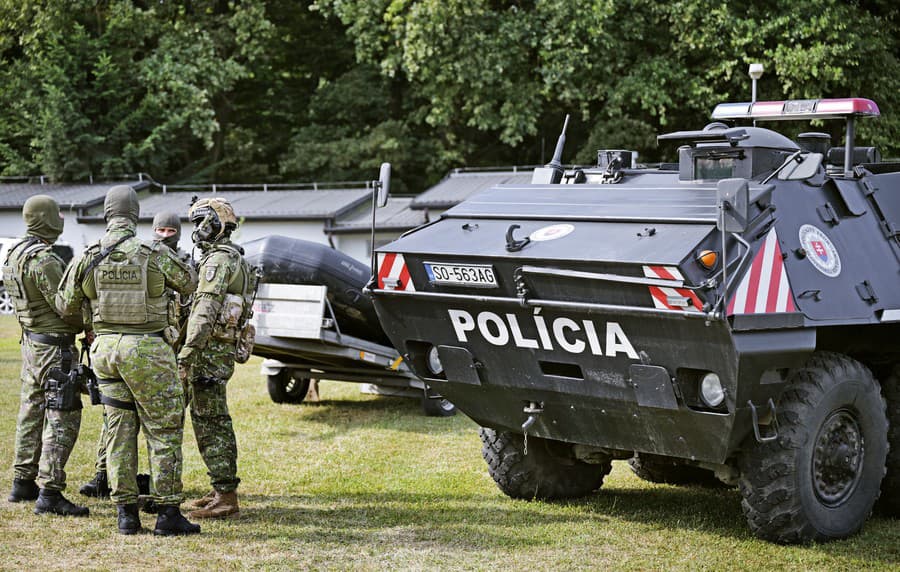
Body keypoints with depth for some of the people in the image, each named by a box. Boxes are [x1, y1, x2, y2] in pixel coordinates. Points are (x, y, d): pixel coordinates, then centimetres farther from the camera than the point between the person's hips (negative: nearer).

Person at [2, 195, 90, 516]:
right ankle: (50, 494, -9)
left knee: (32, 413, 17)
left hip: (31, 343, 10)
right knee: (63, 419, -8)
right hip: (55, 348, -10)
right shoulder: (44, 260, -20)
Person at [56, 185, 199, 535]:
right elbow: (189, 283, 7)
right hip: (146, 350, -4)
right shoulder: (155, 254, -10)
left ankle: (125, 513, 12)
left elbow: (64, 306, 9)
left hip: (106, 349, 4)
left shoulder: (87, 258, -1)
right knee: (164, 431, 3)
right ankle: (168, 513, 1)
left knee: (120, 431, 11)